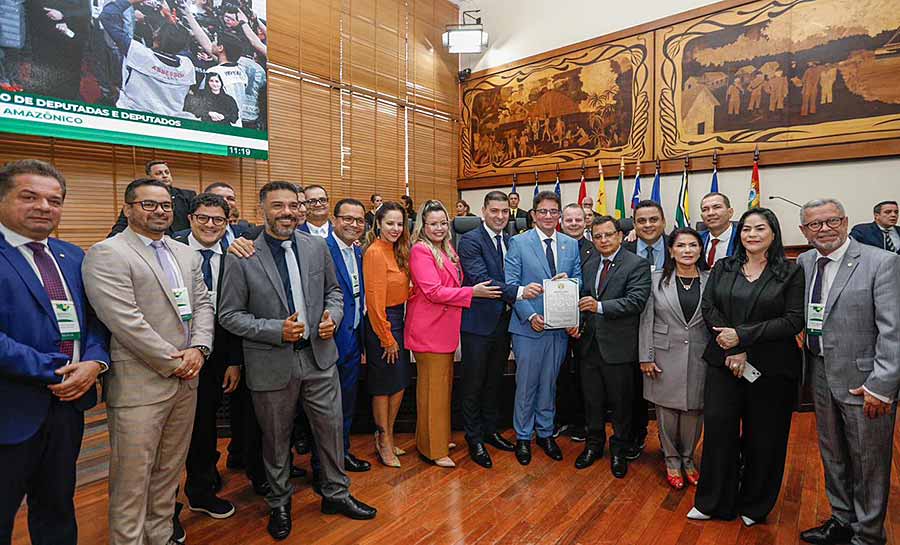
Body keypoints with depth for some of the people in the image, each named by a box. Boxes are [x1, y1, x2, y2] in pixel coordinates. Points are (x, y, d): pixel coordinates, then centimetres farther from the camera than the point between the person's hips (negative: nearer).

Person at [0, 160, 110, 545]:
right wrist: (54, 372, -18)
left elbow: (94, 318, 9)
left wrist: (94, 362, -8)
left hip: (68, 400, 6)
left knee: (57, 507, 21)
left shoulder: (73, 257, 9)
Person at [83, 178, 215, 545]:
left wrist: (198, 349, -7)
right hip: (139, 385, -6)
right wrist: (173, 363, -13)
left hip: (186, 379, 7)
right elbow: (125, 322, -17)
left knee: (169, 472, 18)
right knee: (132, 480, 6)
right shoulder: (106, 254, -9)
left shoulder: (186, 254, 13)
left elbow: (202, 304, 10)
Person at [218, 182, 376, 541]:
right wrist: (276, 330, -19)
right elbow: (229, 315, -8)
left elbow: (333, 290, 11)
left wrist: (333, 316, -9)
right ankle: (279, 504, 40)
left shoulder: (317, 247, 0)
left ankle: (336, 494, 37)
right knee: (276, 439, 16)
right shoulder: (241, 257, -10)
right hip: (272, 363, -2)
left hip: (319, 355, 3)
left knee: (331, 428, 13)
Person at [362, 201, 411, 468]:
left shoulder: (397, 251, 9)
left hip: (398, 321, 8)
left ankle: (387, 438, 33)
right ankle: (384, 443, 24)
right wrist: (387, 338, -14)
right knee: (383, 386, 6)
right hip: (381, 324, -8)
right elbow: (375, 300, -18)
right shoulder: (375, 252, -17)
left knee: (399, 384, 15)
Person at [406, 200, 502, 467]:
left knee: (444, 383, 17)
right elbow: (433, 292, -20)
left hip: (445, 327, 8)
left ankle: (439, 437, 33)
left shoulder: (447, 249, 13)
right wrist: (472, 292, -19)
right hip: (428, 329, -8)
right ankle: (433, 448, 16)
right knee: (433, 387, 2)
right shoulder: (420, 250, -14)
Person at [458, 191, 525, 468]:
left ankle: (491, 430, 36)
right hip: (478, 322, -6)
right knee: (473, 383, 7)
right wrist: (518, 292, -33)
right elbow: (480, 279, -24)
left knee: (494, 381, 19)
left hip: (503, 321, 6)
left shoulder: (511, 241, 9)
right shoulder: (470, 241, -12)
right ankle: (474, 438, 24)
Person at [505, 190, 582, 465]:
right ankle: (523, 437, 25)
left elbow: (578, 283, 7)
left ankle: (545, 433, 33)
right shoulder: (518, 243, -4)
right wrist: (530, 316, -18)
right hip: (528, 327, -3)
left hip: (561, 327, 4)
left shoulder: (571, 245, 8)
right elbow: (511, 284, -9)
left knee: (549, 383, 16)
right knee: (526, 384, 8)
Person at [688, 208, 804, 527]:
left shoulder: (791, 273, -1)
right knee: (718, 430, 4)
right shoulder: (723, 268, 7)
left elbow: (794, 321, -9)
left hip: (771, 369, -2)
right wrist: (733, 350, -11)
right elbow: (708, 308, 0)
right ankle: (715, 502, 22)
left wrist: (742, 336, -16)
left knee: (764, 438, 9)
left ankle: (754, 506, 31)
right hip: (723, 363, 2)